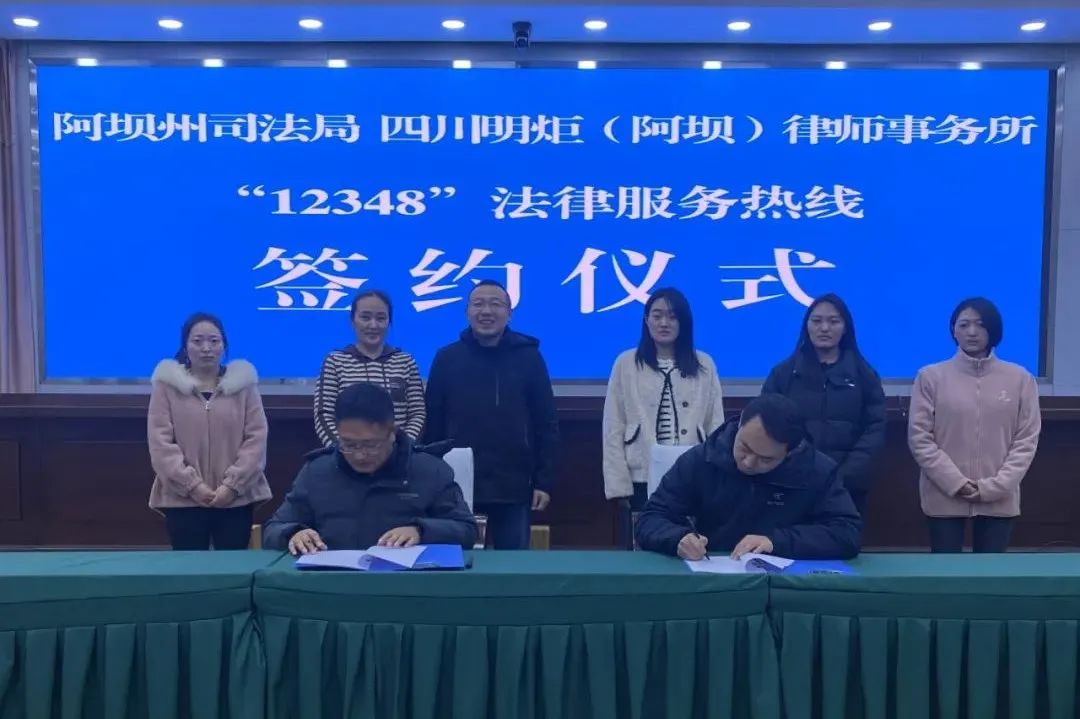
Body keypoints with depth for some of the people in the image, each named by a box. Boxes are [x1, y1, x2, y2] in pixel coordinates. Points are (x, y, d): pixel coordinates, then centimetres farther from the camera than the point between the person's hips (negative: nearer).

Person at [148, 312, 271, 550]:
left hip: (236, 499, 1)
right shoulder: (167, 384, 3)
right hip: (183, 499, 0)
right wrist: (191, 484, -11)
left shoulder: (243, 382, 5)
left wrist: (233, 484, -9)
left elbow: (256, 438, 0)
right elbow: (160, 442, -3)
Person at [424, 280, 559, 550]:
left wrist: (544, 481, -3)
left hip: (514, 487, 0)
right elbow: (432, 424, 5)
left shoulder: (528, 357, 2)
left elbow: (547, 425, 2)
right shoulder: (446, 358, 3)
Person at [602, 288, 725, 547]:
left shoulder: (704, 365, 7)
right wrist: (619, 485, -5)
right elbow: (613, 430, 1)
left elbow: (716, 427, 7)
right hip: (642, 481, -1)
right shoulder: (626, 363, 2)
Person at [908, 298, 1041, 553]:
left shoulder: (1019, 378, 2)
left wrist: (994, 486, -9)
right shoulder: (931, 376, -3)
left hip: (999, 499, 1)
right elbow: (919, 438, -4)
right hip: (944, 497, -1)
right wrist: (956, 482, -12)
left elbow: (1027, 439, 1)